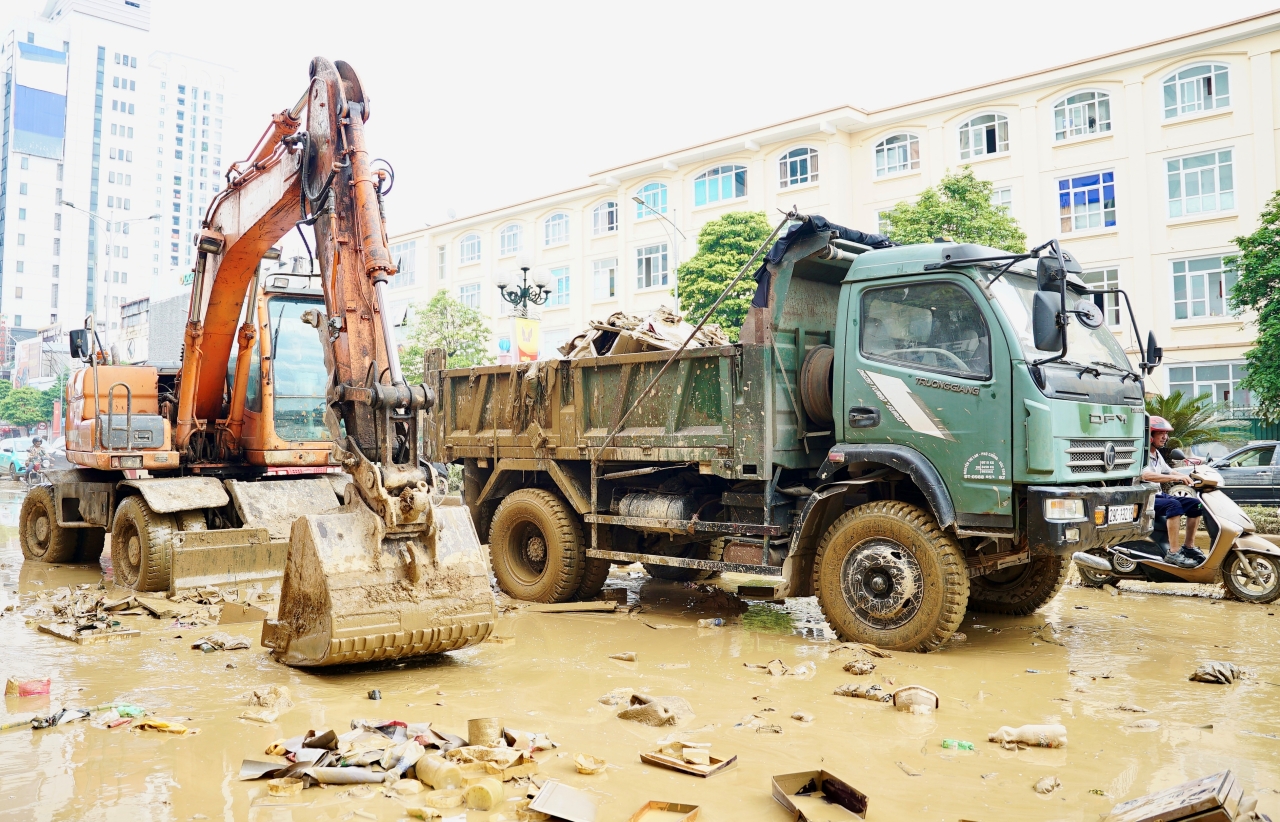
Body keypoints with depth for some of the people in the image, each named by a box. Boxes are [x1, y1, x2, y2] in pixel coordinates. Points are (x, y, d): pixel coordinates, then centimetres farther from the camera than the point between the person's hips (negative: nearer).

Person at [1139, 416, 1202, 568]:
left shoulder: (1157, 454, 16)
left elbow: (1169, 471, 25)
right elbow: (1145, 475, -32)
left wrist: (1189, 478, 7)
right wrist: (1176, 477, -37)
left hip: (1158, 495, 10)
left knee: (1195, 504, 3)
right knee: (1174, 505, -33)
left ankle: (1188, 546, 11)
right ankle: (1172, 554, -33)